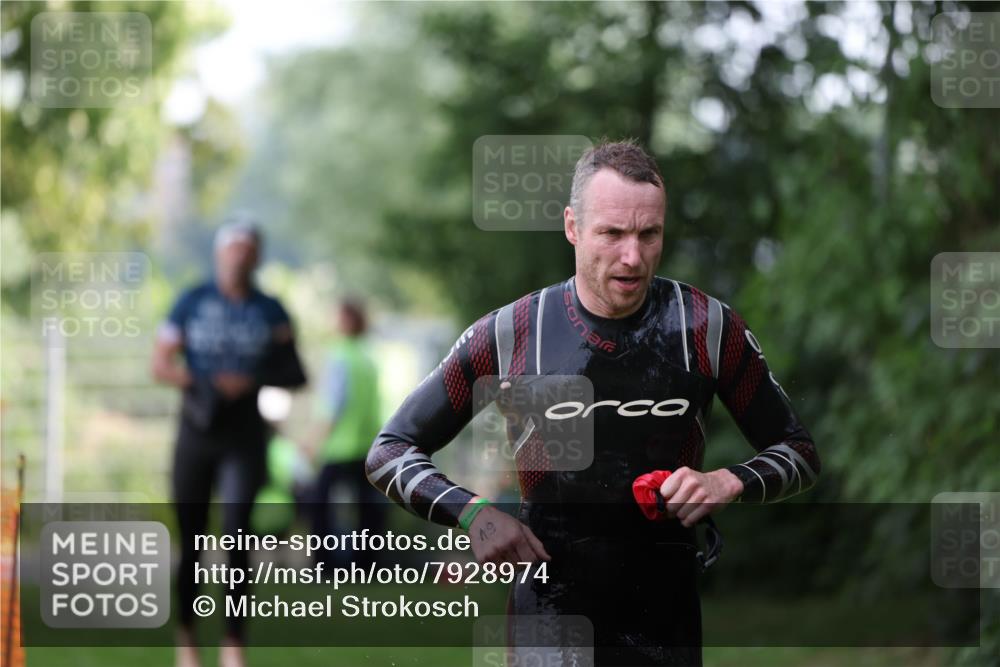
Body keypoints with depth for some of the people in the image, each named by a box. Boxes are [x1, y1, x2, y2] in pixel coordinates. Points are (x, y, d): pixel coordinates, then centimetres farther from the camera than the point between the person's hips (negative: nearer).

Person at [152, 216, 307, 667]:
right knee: (191, 540, 5)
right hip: (197, 430, 0)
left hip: (244, 434, 0)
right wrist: (200, 383, -15)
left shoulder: (270, 313, 5)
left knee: (236, 534, -13)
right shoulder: (192, 303, 3)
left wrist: (254, 381, -12)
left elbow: (296, 376, 7)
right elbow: (161, 364, 3)